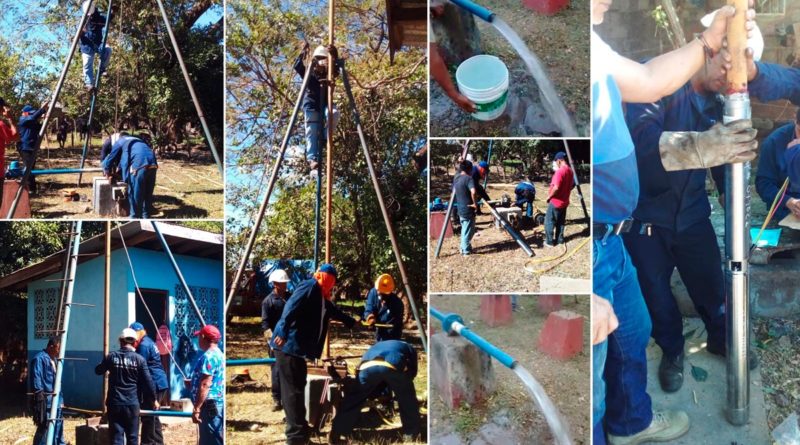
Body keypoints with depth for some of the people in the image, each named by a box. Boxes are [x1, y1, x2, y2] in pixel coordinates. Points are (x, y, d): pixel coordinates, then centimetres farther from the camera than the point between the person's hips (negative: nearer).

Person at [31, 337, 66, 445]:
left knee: (58, 425, 16)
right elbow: (36, 380, -18)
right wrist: (39, 398, -21)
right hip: (45, 400, -10)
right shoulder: (39, 359, -14)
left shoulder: (54, 359, 16)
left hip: (55, 399, 10)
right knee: (44, 428, -9)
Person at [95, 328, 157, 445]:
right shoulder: (139, 359, -4)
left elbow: (98, 371, 16)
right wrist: (154, 399, 11)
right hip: (132, 404, 0)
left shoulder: (112, 356, -1)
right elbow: (148, 382, -2)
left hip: (114, 403, 0)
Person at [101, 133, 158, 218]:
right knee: (148, 192, 17)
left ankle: (135, 217, 11)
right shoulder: (137, 141, 39)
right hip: (152, 163, 6)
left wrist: (107, 173, 41)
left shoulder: (119, 142, 22)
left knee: (135, 193, 5)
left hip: (139, 165, -6)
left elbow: (110, 159, 24)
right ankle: (146, 215, 27)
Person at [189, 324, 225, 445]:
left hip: (210, 405, -10)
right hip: (218, 403, 10)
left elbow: (205, 385, -23)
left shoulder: (208, 356, -16)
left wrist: (196, 408, -23)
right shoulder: (218, 354, 16)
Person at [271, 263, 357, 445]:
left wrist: (352, 322, 53)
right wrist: (282, 333, -33)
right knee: (293, 391, -10)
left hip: (298, 348, 10)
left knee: (296, 389, 14)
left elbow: (334, 312, 40)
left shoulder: (322, 296, 20)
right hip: (288, 345, -10)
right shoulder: (309, 286, -9)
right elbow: (291, 308, -22)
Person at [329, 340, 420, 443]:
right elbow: (412, 371, 34)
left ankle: (335, 436, 17)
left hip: (368, 366, 3)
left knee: (353, 401, 15)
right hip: (394, 366, -3)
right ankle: (410, 435, 25)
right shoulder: (408, 348, 42)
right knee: (408, 401, 20)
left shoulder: (376, 346, 50)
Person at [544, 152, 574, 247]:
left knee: (549, 222, 2)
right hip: (564, 201, 8)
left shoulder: (560, 171, -24)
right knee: (561, 222, 18)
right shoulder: (570, 171, 5)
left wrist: (549, 196, -15)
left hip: (556, 201, -8)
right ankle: (560, 239, 24)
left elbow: (556, 188, -29)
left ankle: (550, 241, 5)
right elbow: (572, 185, 17)